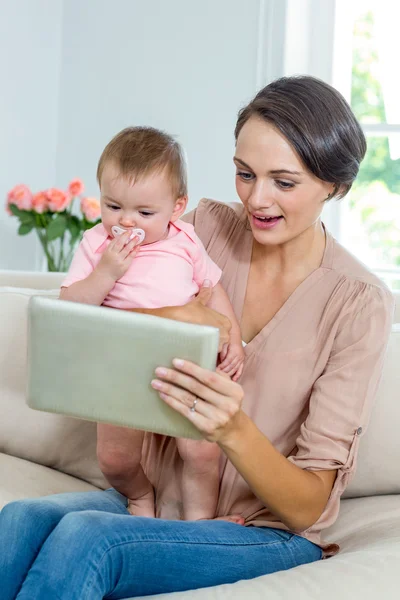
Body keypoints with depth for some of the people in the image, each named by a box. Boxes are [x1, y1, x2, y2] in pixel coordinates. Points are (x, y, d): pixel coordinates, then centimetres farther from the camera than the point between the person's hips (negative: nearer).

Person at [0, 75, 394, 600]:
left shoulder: (360, 302, -12)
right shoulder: (209, 227, 1)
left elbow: (309, 506, -14)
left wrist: (235, 430, -35)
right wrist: (175, 318, -20)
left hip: (273, 534, -4)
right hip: (163, 501, 4)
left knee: (85, 537, -31)